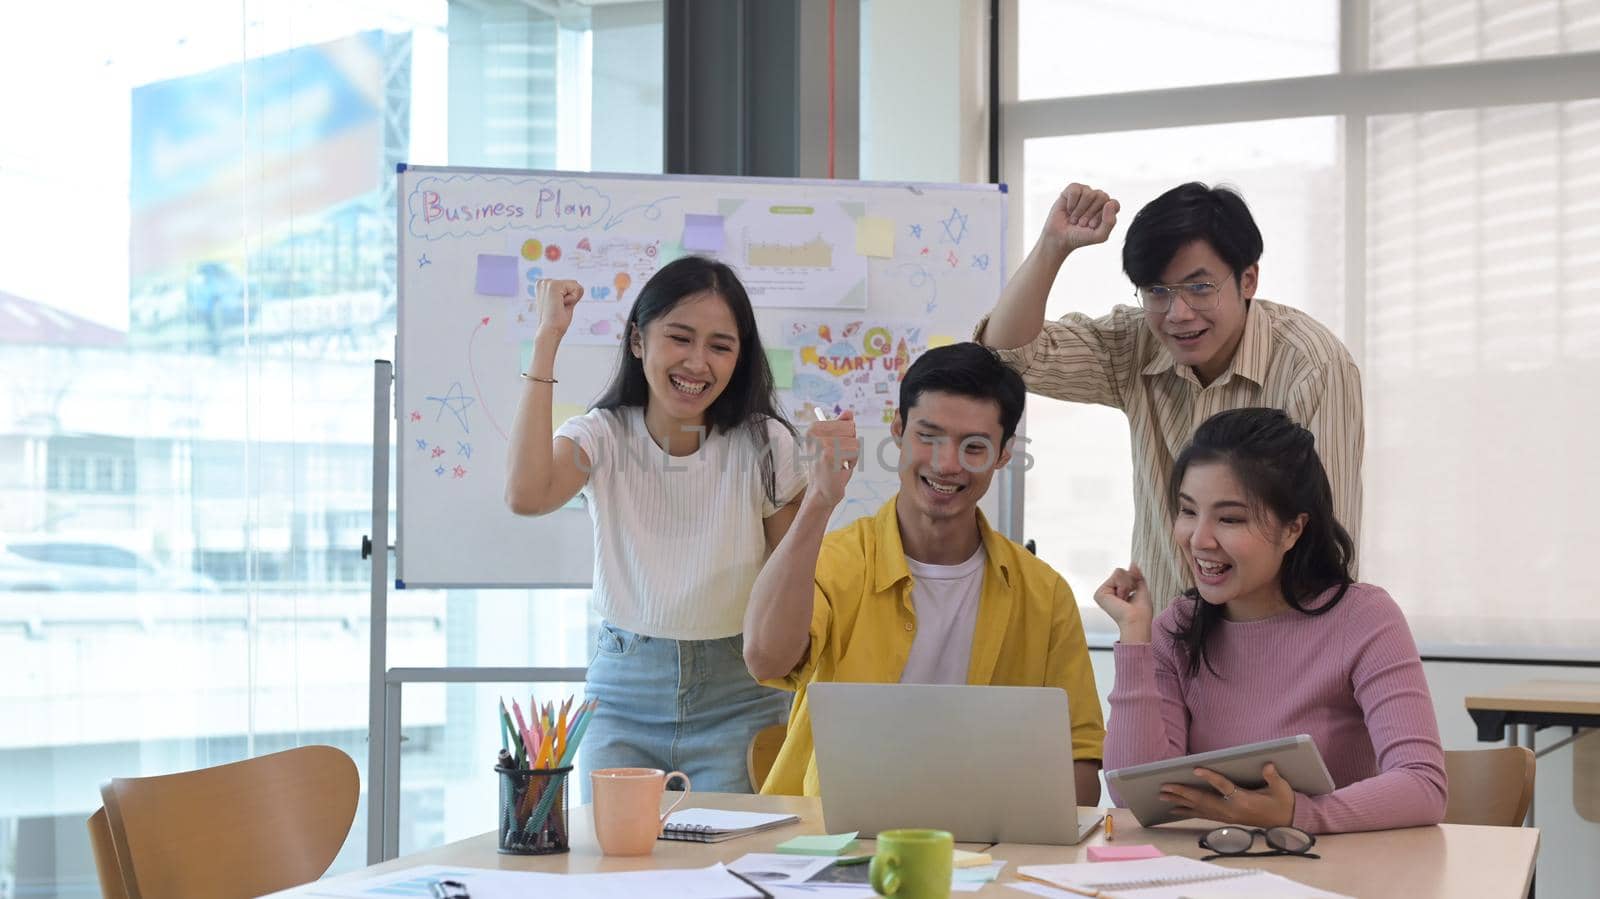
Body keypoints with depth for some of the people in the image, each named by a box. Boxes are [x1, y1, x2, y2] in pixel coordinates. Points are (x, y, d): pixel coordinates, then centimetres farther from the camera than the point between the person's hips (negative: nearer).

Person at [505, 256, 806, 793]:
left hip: (734, 702, -1)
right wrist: (547, 341, -24)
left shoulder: (764, 446, -6)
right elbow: (526, 496, -29)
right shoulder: (603, 437, -6)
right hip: (624, 693, 1)